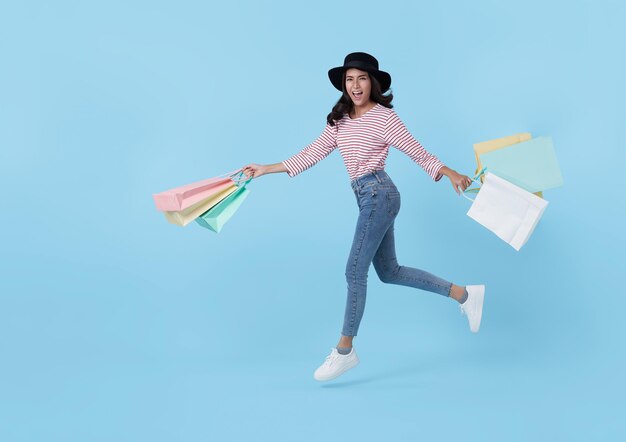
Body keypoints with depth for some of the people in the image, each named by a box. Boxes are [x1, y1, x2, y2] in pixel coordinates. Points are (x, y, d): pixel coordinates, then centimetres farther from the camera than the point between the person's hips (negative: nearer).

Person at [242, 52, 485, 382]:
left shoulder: (383, 117, -9)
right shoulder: (340, 120, 11)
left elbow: (416, 152, -6)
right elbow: (312, 153, 14)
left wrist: (450, 173, -14)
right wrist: (265, 169, 12)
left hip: (378, 194, -8)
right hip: (368, 198, 9)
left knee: (355, 271, -6)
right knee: (389, 272, 14)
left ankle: (344, 351, 5)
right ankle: (464, 294, 24)